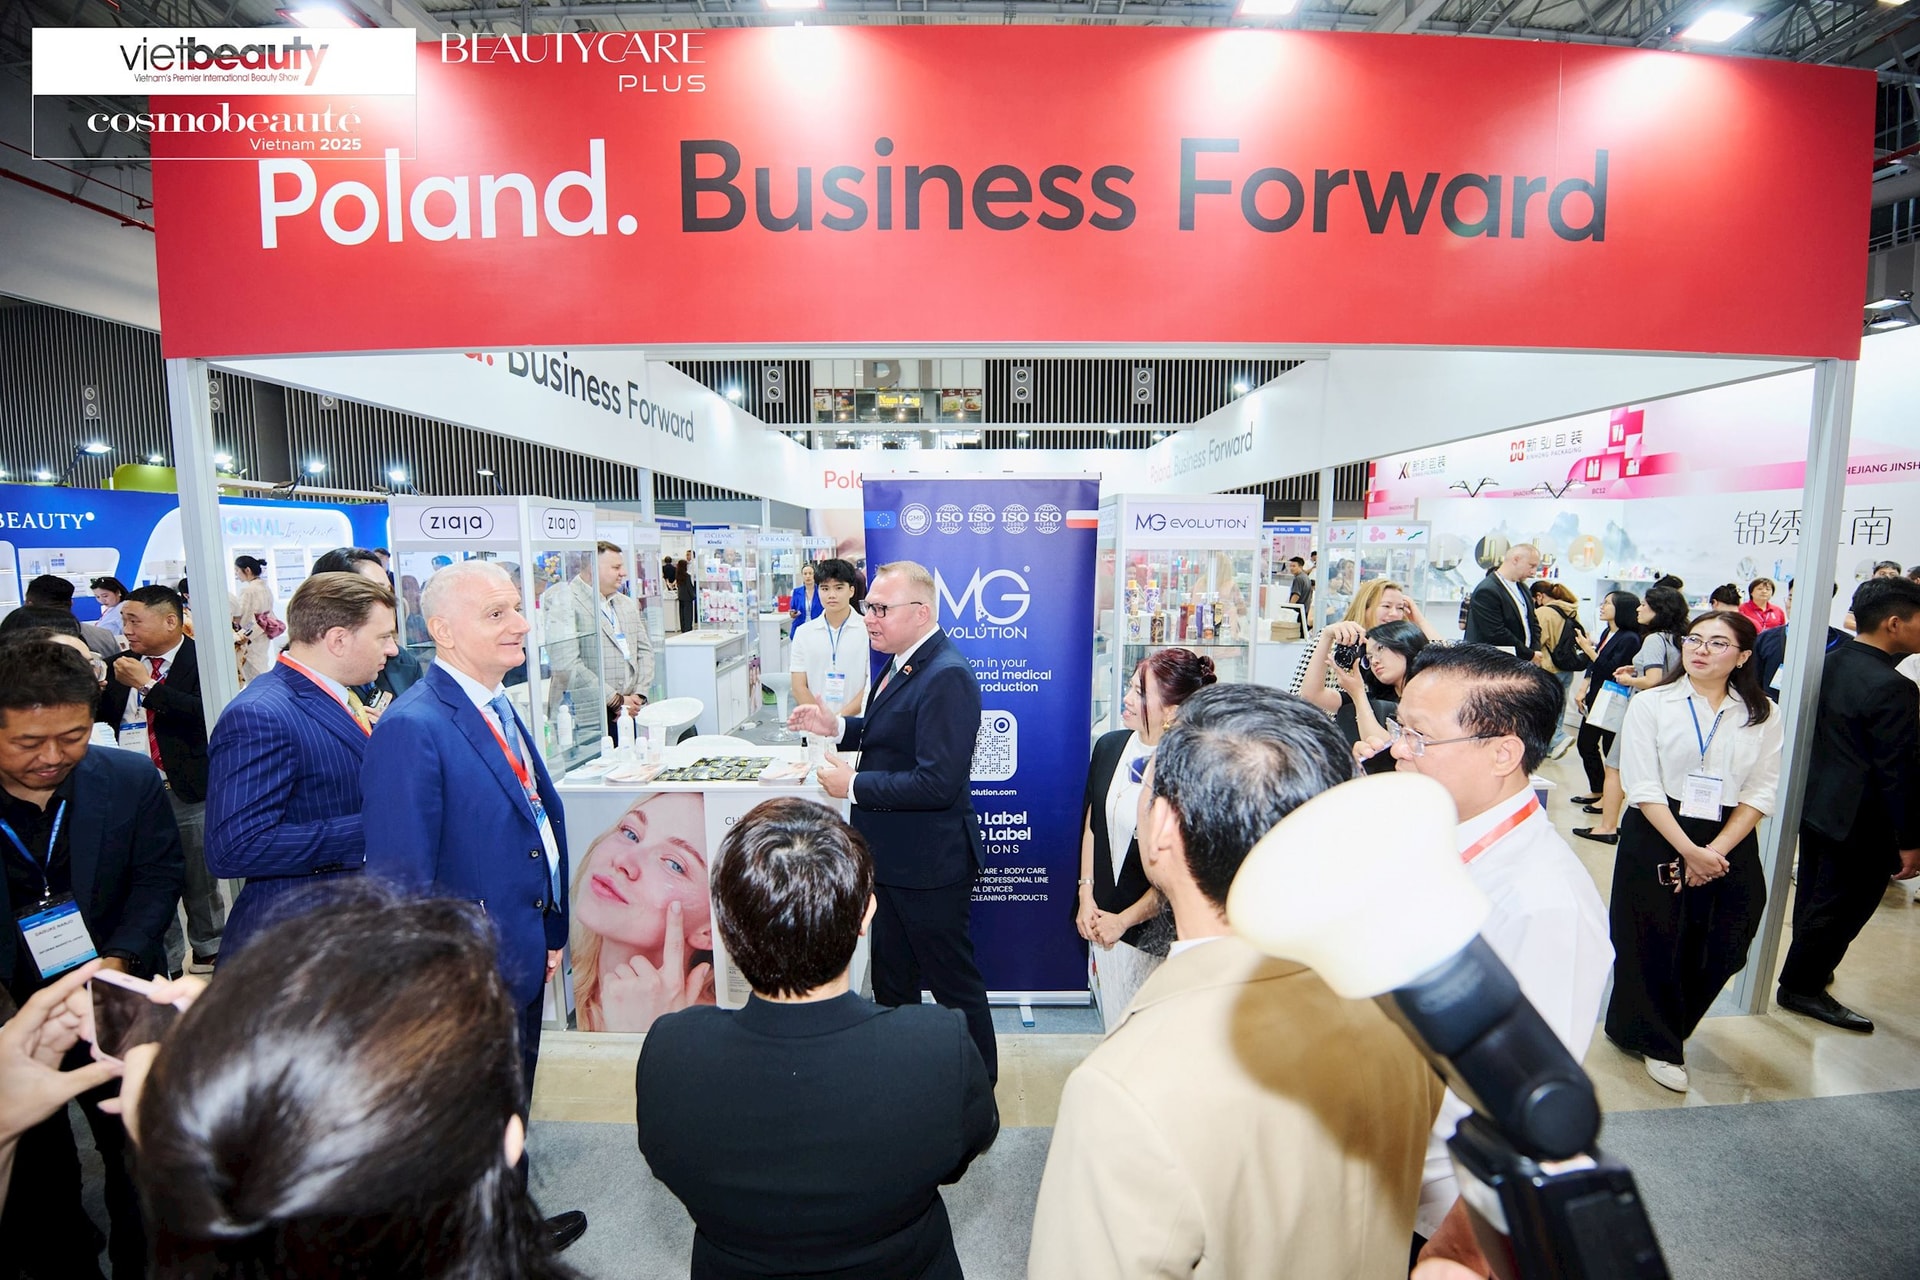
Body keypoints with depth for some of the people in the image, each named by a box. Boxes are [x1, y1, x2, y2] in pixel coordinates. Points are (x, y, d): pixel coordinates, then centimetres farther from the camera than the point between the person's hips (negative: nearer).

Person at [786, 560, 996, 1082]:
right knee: (891, 977, 25)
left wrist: (853, 785, -21)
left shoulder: (946, 676, -26)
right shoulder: (904, 662, 6)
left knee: (953, 981, 10)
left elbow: (937, 782, -30)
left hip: (929, 863, -10)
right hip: (892, 857, 10)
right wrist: (837, 726, 3)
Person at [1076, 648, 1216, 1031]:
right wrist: (1087, 896, 4)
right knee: (1112, 1025, 20)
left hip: (1155, 930, -5)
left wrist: (1124, 920, -8)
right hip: (1103, 918, 5)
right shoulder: (1109, 746, -2)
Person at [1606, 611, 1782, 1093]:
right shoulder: (1650, 704, -4)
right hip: (1657, 840, -2)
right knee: (1654, 945, 4)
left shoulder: (1762, 716, 4)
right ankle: (1655, 1040, 26)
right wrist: (1688, 850, -15)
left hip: (1730, 846, 3)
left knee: (1718, 950, 8)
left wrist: (1716, 851, -12)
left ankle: (1668, 1028, 34)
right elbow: (1643, 789, -9)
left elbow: (1760, 793, -1)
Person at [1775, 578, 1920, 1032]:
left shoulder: (1835, 660, 1)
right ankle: (1802, 987, 20)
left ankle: (1804, 974, 39)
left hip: (1816, 804, 8)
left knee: (1814, 900, 22)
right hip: (1862, 823, -8)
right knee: (1842, 909, 7)